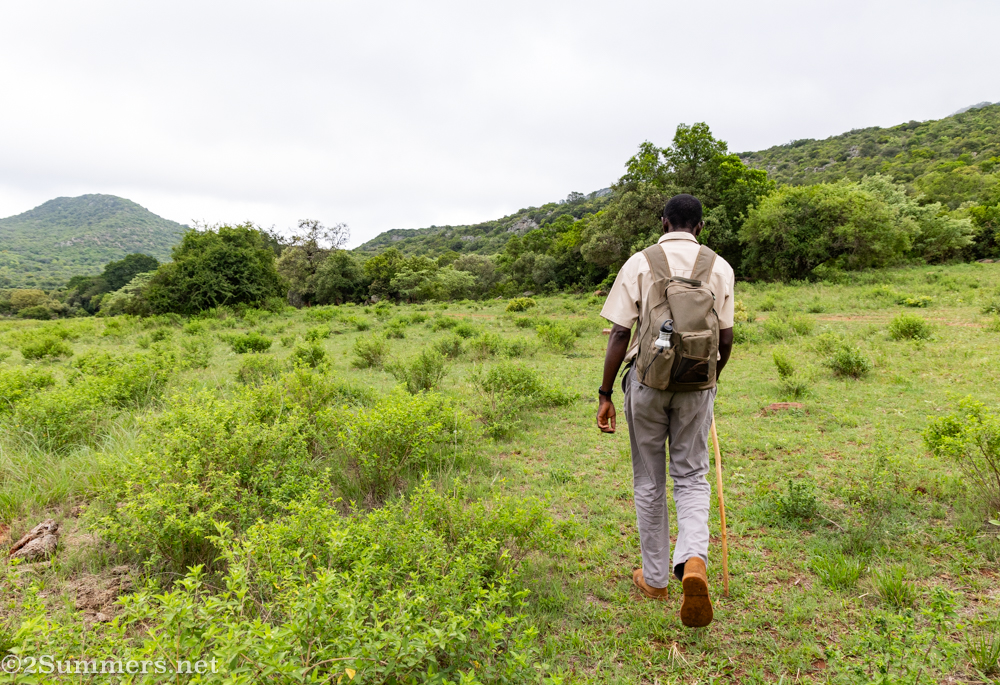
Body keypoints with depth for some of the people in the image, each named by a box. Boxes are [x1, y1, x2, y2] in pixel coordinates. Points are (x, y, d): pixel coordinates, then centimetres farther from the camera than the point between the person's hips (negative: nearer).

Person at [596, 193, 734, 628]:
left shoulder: (639, 264, -2)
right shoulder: (719, 268, 3)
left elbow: (620, 335, -7)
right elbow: (725, 340, 2)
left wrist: (605, 393, -1)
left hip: (647, 380, -1)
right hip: (697, 383, 1)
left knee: (649, 480, 12)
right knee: (692, 476, 14)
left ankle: (655, 579, 24)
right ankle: (693, 560, -10)